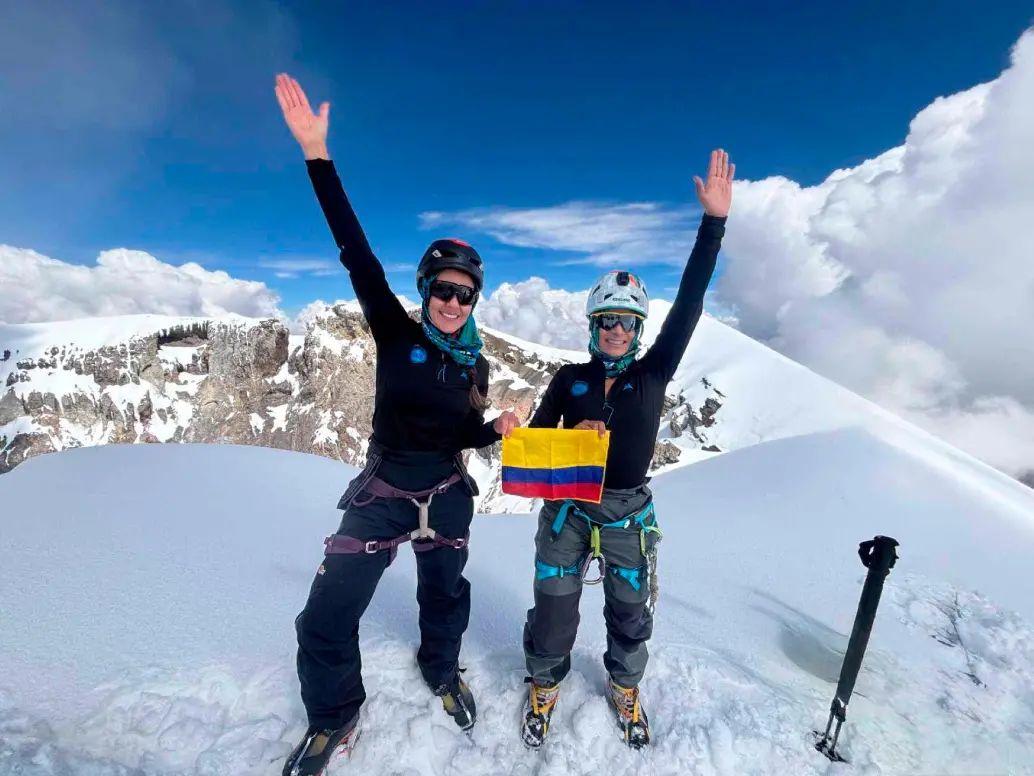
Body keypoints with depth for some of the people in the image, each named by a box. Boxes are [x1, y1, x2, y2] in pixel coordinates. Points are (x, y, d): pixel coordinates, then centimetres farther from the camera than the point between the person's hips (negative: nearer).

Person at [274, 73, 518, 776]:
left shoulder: (476, 366, -3)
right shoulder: (395, 335, -12)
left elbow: (461, 434, 6)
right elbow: (357, 255, -22)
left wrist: (497, 430, -11)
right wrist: (317, 154, -27)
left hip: (447, 494, 3)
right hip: (383, 492, -2)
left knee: (446, 595, 22)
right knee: (327, 615, -4)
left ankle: (442, 670, 54)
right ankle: (335, 718, 26)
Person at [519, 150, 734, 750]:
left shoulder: (653, 375, -2)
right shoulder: (569, 379, -1)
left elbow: (689, 307, -11)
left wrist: (714, 221, -15)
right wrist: (573, 436, -21)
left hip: (629, 512, 1)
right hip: (568, 507, 0)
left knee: (631, 612, 16)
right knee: (554, 609, 8)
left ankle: (626, 688, 45)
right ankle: (545, 685, 38)